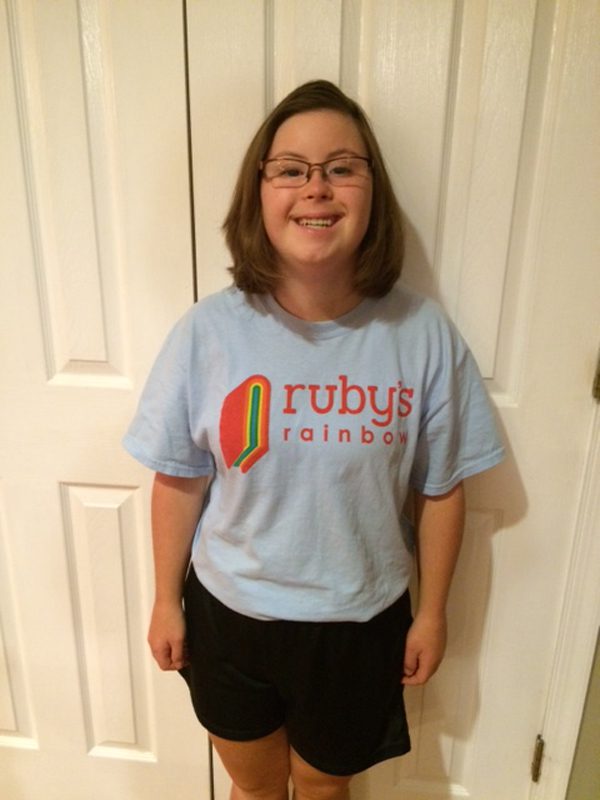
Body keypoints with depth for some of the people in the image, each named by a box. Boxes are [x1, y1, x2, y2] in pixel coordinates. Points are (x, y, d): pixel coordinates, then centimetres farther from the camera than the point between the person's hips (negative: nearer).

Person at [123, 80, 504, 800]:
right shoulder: (207, 331, -17)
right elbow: (178, 480, -7)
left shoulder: (424, 335, -16)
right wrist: (166, 601, 1)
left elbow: (441, 489, -7)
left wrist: (432, 613, 1)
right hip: (229, 613, 1)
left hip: (359, 622, 0)